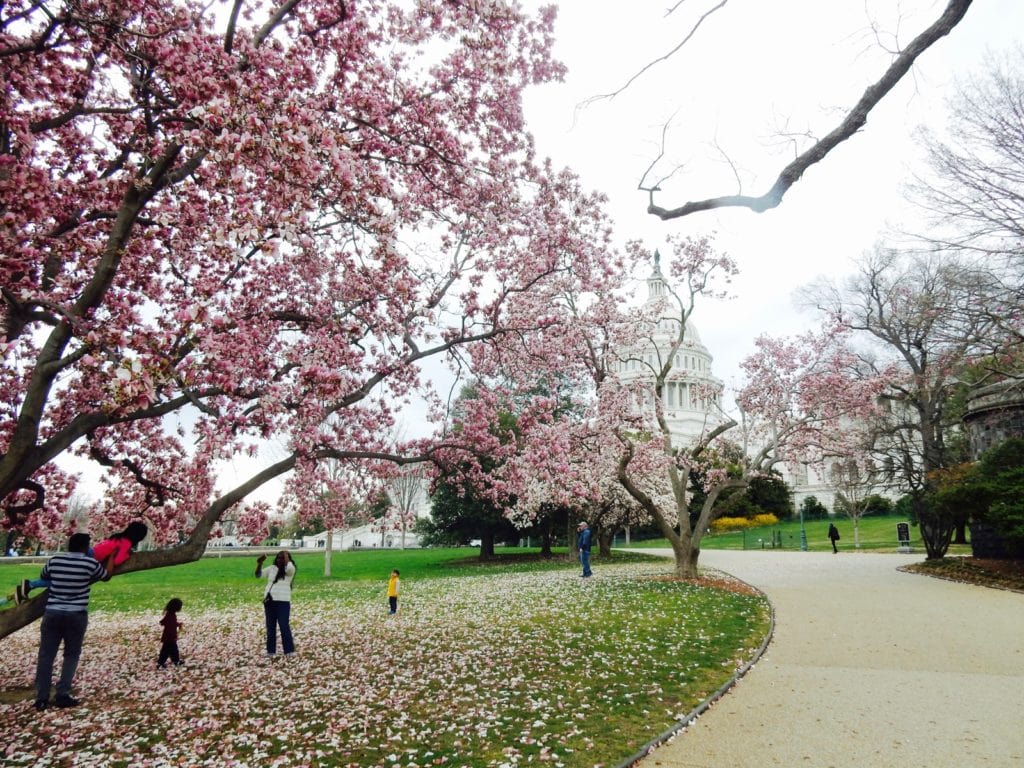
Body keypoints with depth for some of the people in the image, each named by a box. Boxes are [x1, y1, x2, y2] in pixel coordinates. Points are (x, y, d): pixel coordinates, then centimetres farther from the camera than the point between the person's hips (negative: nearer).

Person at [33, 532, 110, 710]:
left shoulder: (54, 560, 4)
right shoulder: (90, 563, -5)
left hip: (52, 613, 3)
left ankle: (41, 698, 7)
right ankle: (63, 695, 2)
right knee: (71, 655, 9)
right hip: (76, 615, -3)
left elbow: (44, 576, 25)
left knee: (46, 655, 8)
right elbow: (107, 575, 14)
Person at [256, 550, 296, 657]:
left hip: (282, 602, -6)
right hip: (269, 601, 6)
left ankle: (289, 651, 4)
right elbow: (258, 574, 9)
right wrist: (259, 563, -7)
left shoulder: (290, 570, -4)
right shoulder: (272, 568, 11)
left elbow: (289, 567, -28)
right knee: (270, 627, 11)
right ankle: (271, 651, 20)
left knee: (284, 627, -4)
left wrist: (286, 555, -19)